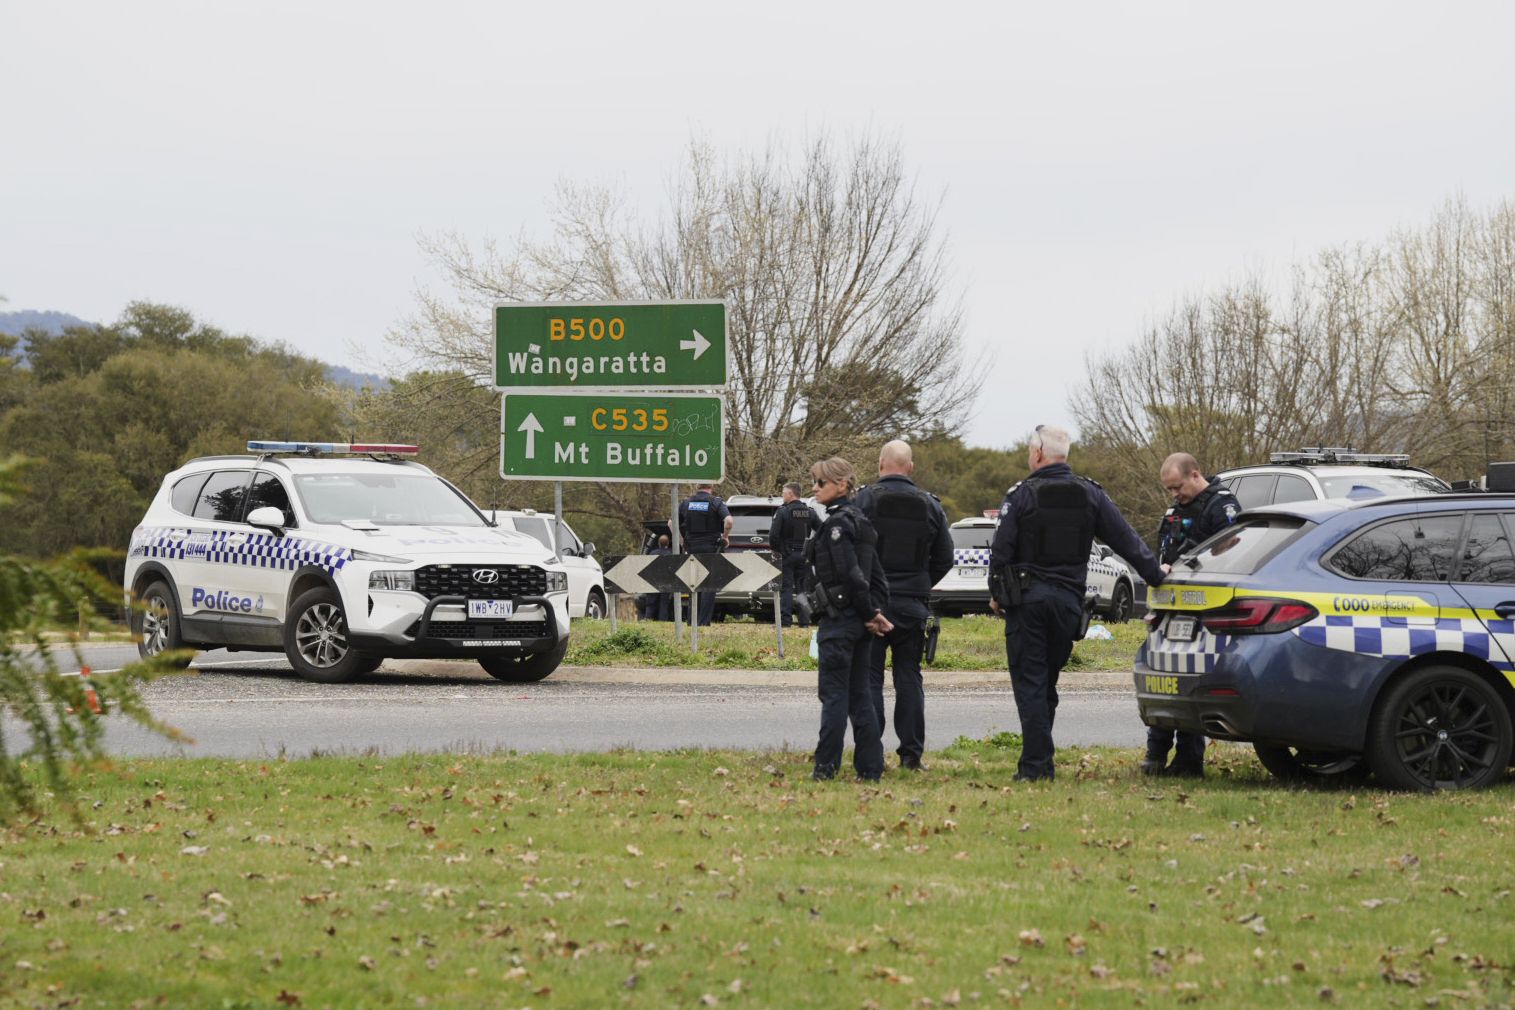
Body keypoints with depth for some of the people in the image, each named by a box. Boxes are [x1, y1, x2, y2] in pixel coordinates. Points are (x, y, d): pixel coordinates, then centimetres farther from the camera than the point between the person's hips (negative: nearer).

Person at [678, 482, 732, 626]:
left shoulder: (686, 503, 6)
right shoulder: (716, 502, -6)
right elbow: (728, 520, -20)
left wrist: (683, 541, 11)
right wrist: (724, 537, -5)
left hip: (691, 549, 4)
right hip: (710, 548, -4)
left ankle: (692, 620, 15)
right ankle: (704, 621, -7)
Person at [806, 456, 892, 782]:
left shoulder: (836, 525, -15)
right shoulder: (858, 520, 14)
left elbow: (852, 575, -20)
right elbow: (877, 575, 14)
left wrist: (869, 614, -11)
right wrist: (876, 611, 8)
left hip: (838, 620, -9)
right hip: (859, 622, 9)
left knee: (833, 694, -4)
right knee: (858, 695, 11)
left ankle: (826, 767, -1)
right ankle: (871, 767, 11)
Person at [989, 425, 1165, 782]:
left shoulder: (1022, 495, -7)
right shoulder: (1090, 495, 5)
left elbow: (1001, 549, -7)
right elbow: (1126, 540, 6)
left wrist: (996, 593, 5)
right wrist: (1155, 576, 15)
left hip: (1027, 600, -4)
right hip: (1068, 600, 4)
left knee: (1029, 682, -2)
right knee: (1047, 681, 14)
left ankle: (1035, 765, -8)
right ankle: (1040, 761, 15)